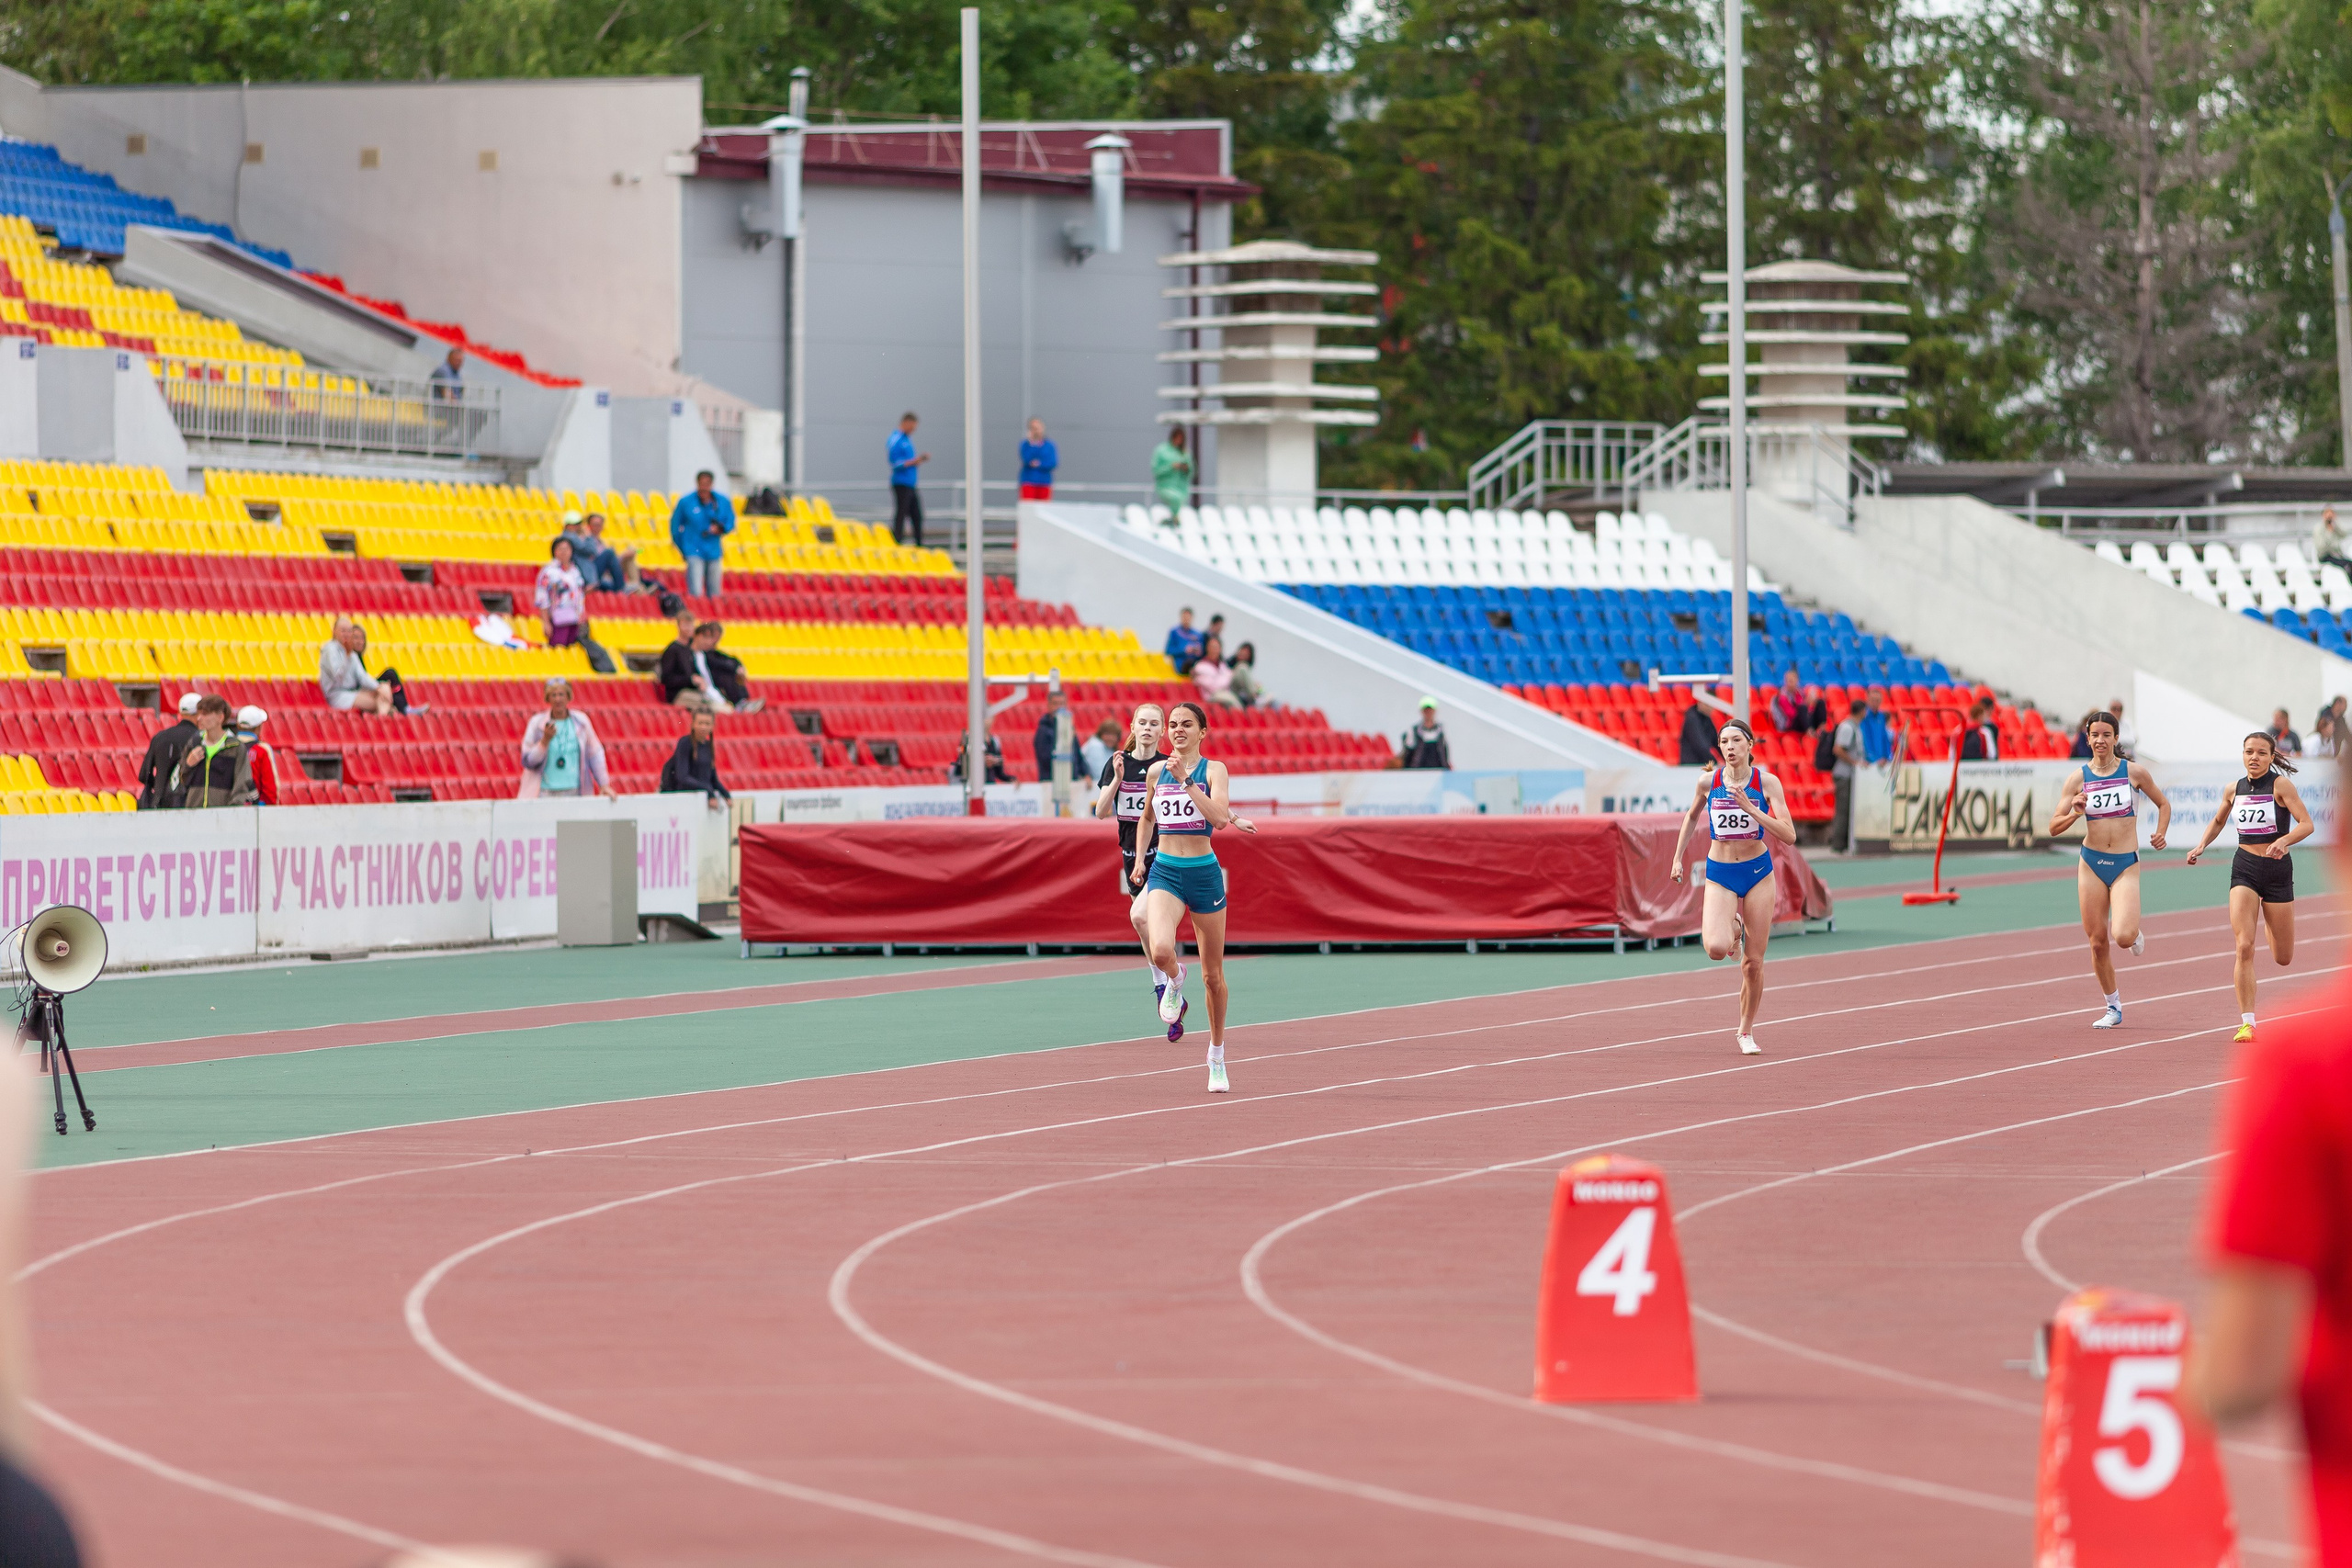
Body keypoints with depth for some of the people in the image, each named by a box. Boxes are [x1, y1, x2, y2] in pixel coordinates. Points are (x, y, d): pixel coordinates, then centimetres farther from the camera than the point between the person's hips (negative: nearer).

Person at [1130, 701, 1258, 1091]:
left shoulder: (1213, 770, -4)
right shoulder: (1156, 771, 6)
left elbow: (1220, 817, -21)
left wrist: (1185, 780, -24)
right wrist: (1139, 859, 13)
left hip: (1204, 873, -1)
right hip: (1164, 871, 1)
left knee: (1213, 974, 7)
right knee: (1161, 951, -27)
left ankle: (1217, 1054, 26)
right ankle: (1174, 981, 10)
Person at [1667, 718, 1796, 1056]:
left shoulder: (1767, 783, -10)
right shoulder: (1708, 782, -5)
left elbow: (1789, 835, -17)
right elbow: (1691, 816, 16)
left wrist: (1750, 809, -26)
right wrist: (1677, 857, 13)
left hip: (1757, 872, 0)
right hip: (1719, 875, 0)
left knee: (1753, 962, 3)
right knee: (1716, 949, -23)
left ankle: (1746, 1032, 23)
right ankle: (1732, 928, 15)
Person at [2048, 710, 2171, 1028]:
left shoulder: (2134, 772, -2)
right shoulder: (2077, 779, 0)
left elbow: (2163, 804, 14)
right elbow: (2054, 827, -1)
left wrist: (2160, 834, -3)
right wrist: (2075, 813, -20)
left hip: (2126, 865, -2)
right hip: (2092, 864, 2)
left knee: (2122, 937, -20)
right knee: (2098, 942, 4)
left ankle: (2136, 933, 18)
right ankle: (2114, 1008, 22)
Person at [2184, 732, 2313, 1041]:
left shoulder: (2281, 785, -9)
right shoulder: (2234, 789, 3)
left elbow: (2306, 824, -16)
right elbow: (2218, 821, 22)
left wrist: (2283, 841, -34)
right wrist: (2201, 846, 6)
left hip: (2277, 869, -2)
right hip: (2244, 869, 2)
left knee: (2283, 958, 10)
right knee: (2244, 946, -16)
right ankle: (2247, 1022, -15)